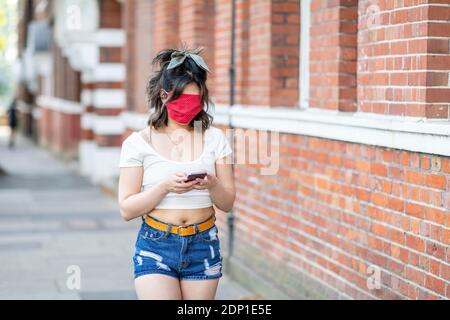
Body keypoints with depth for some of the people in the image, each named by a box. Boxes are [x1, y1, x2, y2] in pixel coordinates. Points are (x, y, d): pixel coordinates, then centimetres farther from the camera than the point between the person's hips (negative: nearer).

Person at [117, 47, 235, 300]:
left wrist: (213, 185, -16)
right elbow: (127, 209, -5)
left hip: (204, 246, 3)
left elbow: (228, 203, 6)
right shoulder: (138, 143, -2)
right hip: (156, 247, -2)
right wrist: (165, 186, -20)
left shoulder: (215, 139, 5)